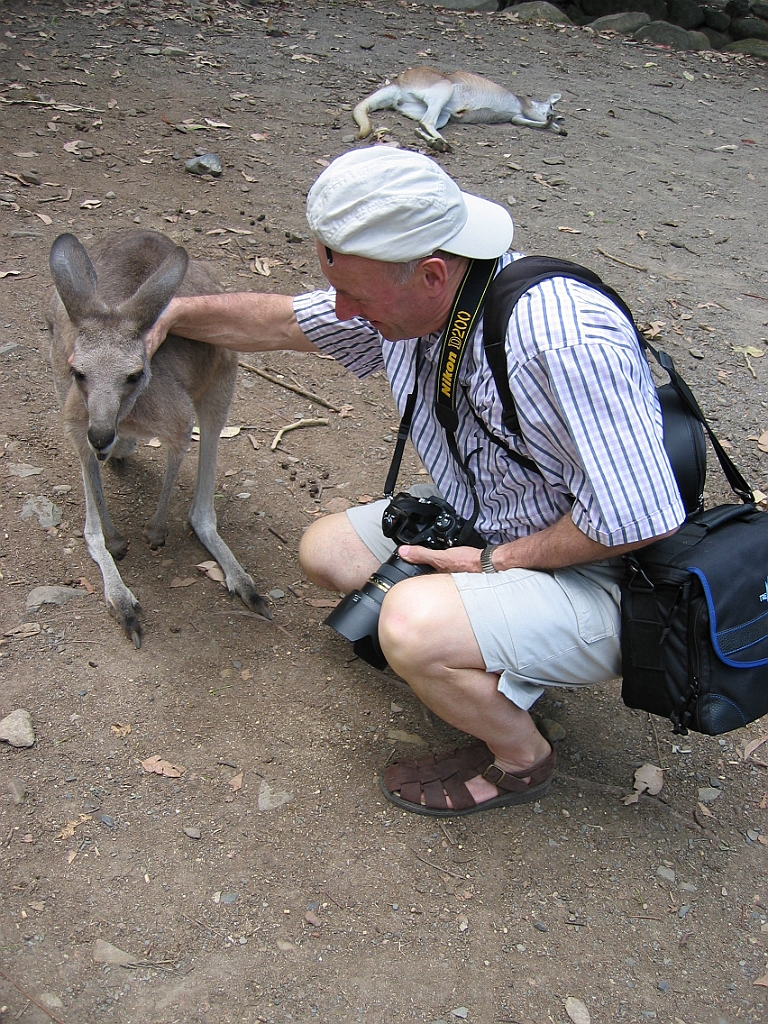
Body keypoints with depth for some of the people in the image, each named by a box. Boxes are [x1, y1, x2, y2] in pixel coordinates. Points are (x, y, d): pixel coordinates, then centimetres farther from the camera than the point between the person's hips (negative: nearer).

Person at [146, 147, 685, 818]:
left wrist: (495, 561, -21)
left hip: (592, 577, -8)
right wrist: (172, 313, 3)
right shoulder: (407, 300, -9)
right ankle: (495, 654, 14)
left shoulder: (569, 341, -35)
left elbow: (637, 519, -30)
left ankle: (519, 758, 0)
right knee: (325, 551, 9)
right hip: (480, 522, 8)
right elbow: (281, 320, 8)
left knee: (413, 625, -32)